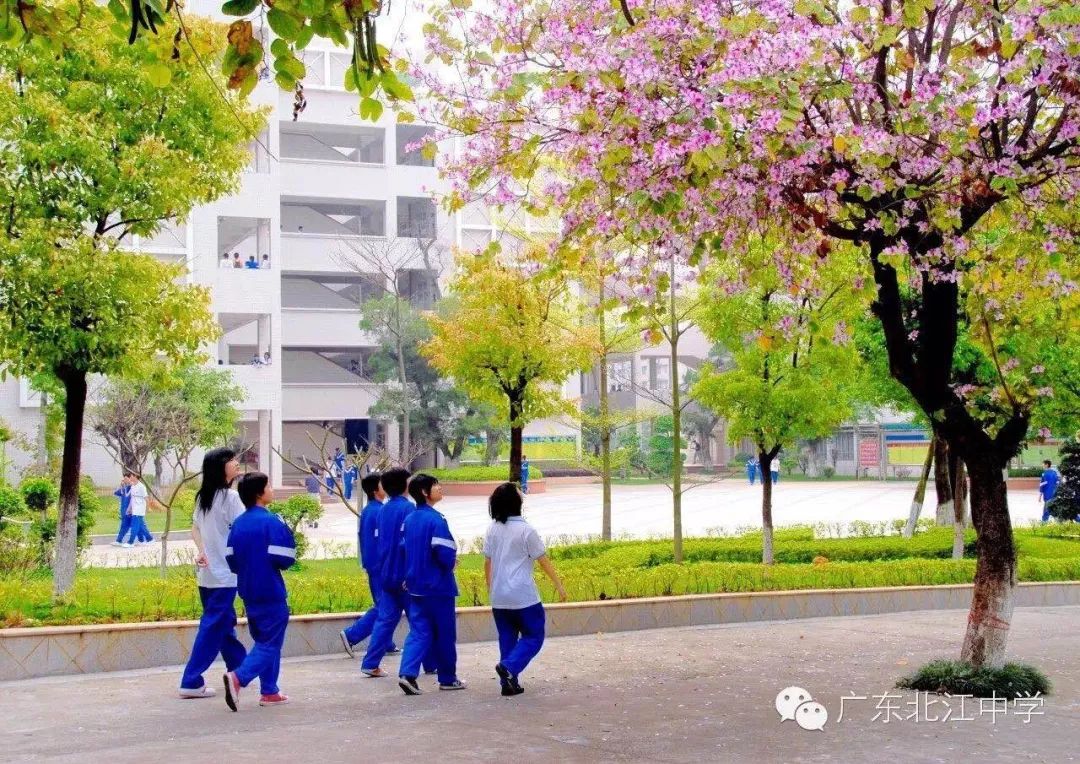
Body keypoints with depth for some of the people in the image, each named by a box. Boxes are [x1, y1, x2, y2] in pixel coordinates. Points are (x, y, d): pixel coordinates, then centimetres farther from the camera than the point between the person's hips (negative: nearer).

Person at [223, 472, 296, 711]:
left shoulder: (238, 523, 5)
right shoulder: (271, 521, -15)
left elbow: (231, 560, 5)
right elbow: (284, 559, -18)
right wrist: (287, 535, 1)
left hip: (248, 593, 7)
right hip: (271, 593, -7)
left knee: (263, 641, 18)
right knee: (270, 645, -2)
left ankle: (269, 691, 21)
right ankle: (238, 677, -21)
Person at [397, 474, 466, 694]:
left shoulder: (408, 519, 5)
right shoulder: (436, 520, -18)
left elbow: (403, 548, 12)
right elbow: (445, 553, -23)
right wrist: (451, 563, -1)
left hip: (415, 586, 6)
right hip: (438, 586, -6)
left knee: (418, 631, 7)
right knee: (445, 634, 8)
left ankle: (407, 673, -10)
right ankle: (447, 678, 19)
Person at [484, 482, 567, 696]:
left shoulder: (493, 530, 5)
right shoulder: (526, 530, -11)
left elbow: (487, 562, 11)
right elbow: (544, 561, -7)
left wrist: (490, 588, 23)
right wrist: (559, 585, 1)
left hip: (499, 597, 6)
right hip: (523, 596, -6)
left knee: (507, 639, 13)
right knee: (533, 636, 5)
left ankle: (509, 683, 10)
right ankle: (509, 666, -15)